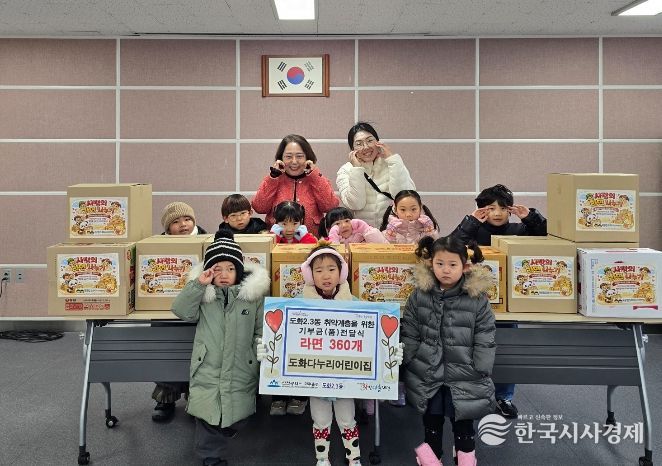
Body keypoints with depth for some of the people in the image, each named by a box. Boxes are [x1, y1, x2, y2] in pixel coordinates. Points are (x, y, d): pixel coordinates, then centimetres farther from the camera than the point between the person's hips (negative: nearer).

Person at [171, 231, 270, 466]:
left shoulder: (254, 295, 1)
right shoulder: (202, 296, 5)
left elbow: (262, 332, 4)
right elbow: (181, 310, -10)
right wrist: (198, 284, -16)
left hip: (241, 371, 0)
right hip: (207, 370, 0)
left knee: (237, 416, 9)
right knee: (207, 414, 2)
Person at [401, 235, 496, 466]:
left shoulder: (477, 299, -7)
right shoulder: (419, 296, -3)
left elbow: (485, 341, -3)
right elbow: (409, 334, 3)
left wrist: (480, 373, -6)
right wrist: (411, 365, 0)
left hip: (463, 378, -2)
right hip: (427, 376, 2)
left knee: (463, 421, 8)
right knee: (431, 421, 15)